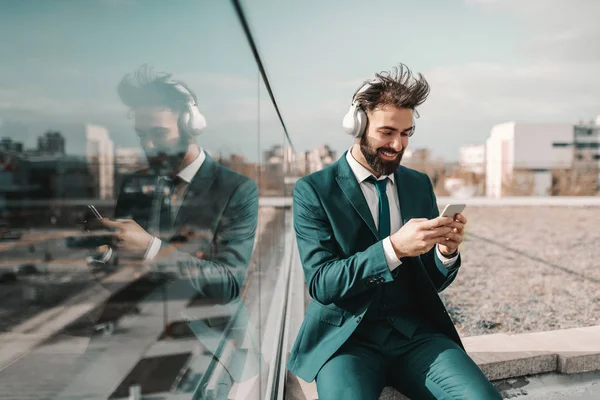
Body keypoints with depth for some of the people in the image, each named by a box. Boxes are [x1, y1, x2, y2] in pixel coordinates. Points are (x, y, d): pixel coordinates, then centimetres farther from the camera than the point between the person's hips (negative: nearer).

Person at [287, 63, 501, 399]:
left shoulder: (420, 184, 9)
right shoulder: (314, 190, -5)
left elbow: (433, 282, 12)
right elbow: (320, 283, -14)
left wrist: (446, 251, -11)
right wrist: (393, 248, -25)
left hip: (417, 333, 4)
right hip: (347, 337, -3)